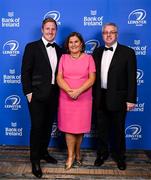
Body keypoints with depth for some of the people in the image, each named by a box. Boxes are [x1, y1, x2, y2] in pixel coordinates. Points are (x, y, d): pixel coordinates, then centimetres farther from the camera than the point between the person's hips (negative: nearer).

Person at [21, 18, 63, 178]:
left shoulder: (59, 50, 10)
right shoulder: (32, 47, -5)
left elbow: (59, 72, 13)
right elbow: (25, 72, -8)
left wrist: (59, 91, 6)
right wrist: (28, 92, -12)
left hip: (53, 95, 5)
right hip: (37, 95, -5)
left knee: (48, 126, 15)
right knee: (37, 127, 1)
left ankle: (43, 152, 34)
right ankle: (35, 160, 16)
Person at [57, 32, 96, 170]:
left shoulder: (88, 58, 3)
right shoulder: (63, 58, 6)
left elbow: (92, 79, -4)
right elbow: (59, 78, -1)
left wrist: (78, 91, -16)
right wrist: (69, 91, -17)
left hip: (84, 99, 0)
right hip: (66, 98, 1)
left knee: (81, 127, 7)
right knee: (69, 127, 3)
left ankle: (77, 151, 29)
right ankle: (71, 155, 18)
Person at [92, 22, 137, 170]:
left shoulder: (127, 52, -6)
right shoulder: (97, 51, 7)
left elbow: (131, 78, -8)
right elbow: (94, 74, 8)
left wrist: (131, 99, -11)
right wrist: (93, 94, 4)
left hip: (118, 99, -3)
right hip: (100, 98, 4)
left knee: (118, 129, 11)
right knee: (101, 127, 15)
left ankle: (119, 156, 29)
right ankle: (102, 153, 33)